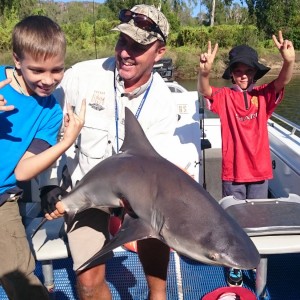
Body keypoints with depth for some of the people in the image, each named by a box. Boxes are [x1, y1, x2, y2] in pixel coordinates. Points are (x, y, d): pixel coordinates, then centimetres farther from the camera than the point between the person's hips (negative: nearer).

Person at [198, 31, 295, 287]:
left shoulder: (263, 95, 1)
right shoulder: (225, 96, -3)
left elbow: (283, 81, -17)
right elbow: (205, 90, -23)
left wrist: (289, 61, -40)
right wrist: (205, 71, -46)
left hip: (260, 170, 2)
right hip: (233, 171, -1)